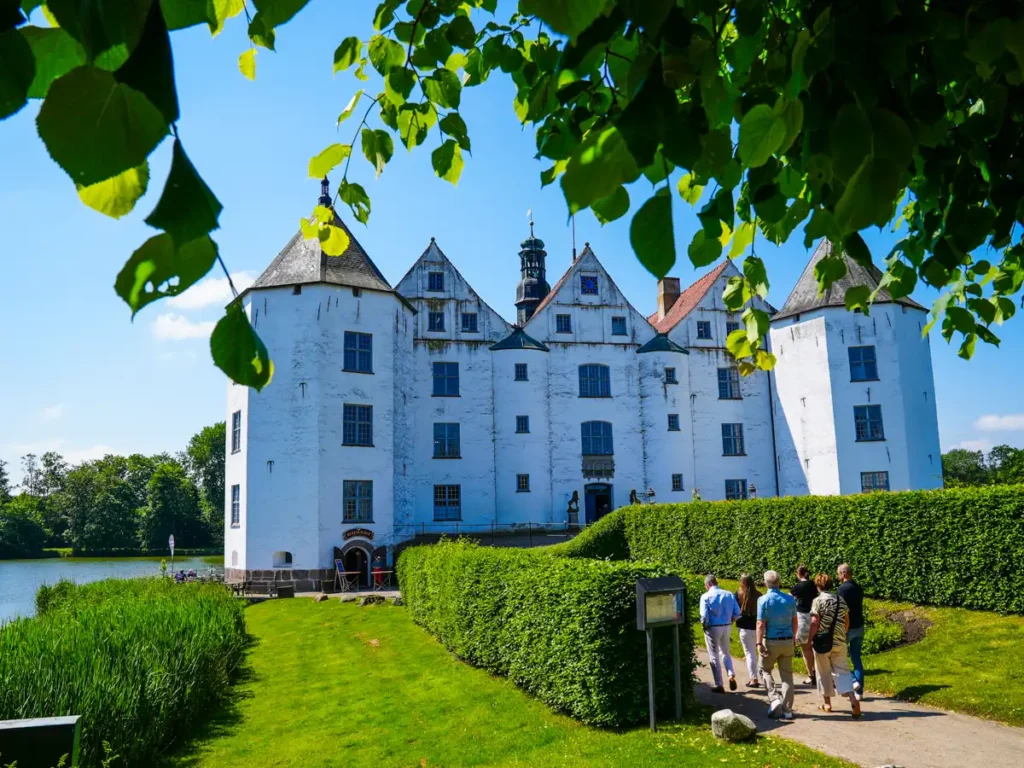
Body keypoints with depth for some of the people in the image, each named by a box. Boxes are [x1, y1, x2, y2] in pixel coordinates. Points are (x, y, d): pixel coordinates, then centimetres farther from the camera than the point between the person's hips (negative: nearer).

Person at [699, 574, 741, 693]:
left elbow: (704, 616, -18)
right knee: (725, 653, 24)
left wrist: (704, 625, 1)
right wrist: (729, 621, 13)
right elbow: (737, 614, -3)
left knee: (714, 656, 10)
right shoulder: (729, 595, -3)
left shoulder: (706, 596, -14)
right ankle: (731, 675, 5)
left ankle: (719, 685, 13)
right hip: (727, 627, 4)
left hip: (712, 628, -4)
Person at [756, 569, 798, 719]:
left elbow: (761, 624, -16)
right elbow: (794, 621, 11)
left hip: (771, 642, -4)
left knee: (765, 670, 15)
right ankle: (787, 710, 12)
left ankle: (774, 699, -4)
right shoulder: (790, 599, 1)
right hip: (788, 641, 4)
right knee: (787, 675, 10)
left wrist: (759, 643, -11)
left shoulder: (763, 600, -13)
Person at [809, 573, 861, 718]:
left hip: (822, 642, -4)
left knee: (824, 672, 11)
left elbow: (814, 623, -16)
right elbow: (847, 623, 12)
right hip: (839, 642, 4)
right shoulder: (841, 600, 5)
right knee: (842, 671, 8)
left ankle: (827, 704, 20)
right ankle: (853, 699, -11)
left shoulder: (818, 601, -12)